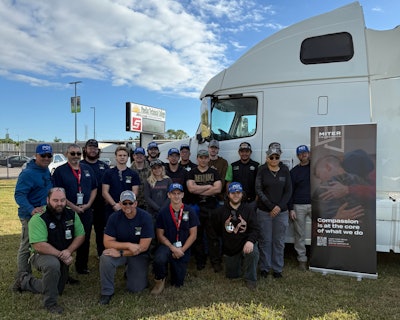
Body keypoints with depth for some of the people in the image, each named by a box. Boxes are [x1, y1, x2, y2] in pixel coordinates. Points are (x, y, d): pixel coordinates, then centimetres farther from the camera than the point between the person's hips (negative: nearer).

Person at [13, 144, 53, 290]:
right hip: (30, 216, -9)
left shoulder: (46, 170, 8)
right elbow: (19, 195, -25)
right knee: (26, 248, 0)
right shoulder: (27, 173, -19)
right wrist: (31, 209, -39)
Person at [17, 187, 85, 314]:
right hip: (42, 255, -6)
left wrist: (68, 251, -22)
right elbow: (39, 246, -31)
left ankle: (26, 282, 39)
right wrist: (61, 255, -29)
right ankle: (50, 303, -17)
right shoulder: (38, 219, -24)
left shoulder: (72, 214, -7)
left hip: (62, 258, 6)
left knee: (57, 290, 12)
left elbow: (80, 236, -5)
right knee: (53, 264, -40)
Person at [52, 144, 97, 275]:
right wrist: (73, 207, -13)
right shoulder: (60, 171, -3)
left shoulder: (88, 169, 11)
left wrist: (88, 204, -2)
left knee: (85, 240, 11)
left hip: (86, 211, 4)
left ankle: (82, 266, 26)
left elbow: (94, 188, 13)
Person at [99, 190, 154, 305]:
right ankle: (107, 292, -8)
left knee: (136, 288, -8)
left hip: (139, 255, -1)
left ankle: (130, 272, 27)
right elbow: (107, 242, -14)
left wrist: (120, 253, -24)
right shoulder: (114, 217, -12)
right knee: (105, 258, -31)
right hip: (119, 251, 1)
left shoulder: (145, 217, -18)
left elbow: (143, 247, -19)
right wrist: (128, 245, -26)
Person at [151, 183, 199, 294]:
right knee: (159, 259, -36)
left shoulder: (190, 211, -4)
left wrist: (181, 250, -11)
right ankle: (160, 280, -3)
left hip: (183, 249, 1)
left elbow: (193, 234, -3)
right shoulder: (163, 212, -5)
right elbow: (160, 235, -3)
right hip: (167, 245, -1)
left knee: (178, 283, 4)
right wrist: (173, 248, -15)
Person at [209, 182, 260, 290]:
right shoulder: (220, 211, -3)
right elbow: (214, 230, 8)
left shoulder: (248, 209, -6)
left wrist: (250, 241, -30)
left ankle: (250, 279, -10)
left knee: (252, 251, -36)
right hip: (229, 248, 2)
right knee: (232, 275, 12)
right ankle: (238, 262, 47)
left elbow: (255, 229, -13)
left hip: (245, 243, -2)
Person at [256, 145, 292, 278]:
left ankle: (277, 269, 22)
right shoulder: (262, 170, -2)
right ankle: (264, 268, 20)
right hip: (264, 211, -1)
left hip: (281, 212, 2)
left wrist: (279, 206, -9)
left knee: (279, 241, 8)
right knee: (265, 240, 5)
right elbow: (258, 190, -6)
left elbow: (288, 191, 3)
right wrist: (271, 207, -12)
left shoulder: (285, 170, 4)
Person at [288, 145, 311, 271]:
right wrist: (291, 209, 0)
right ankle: (302, 259, 16)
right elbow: (290, 191, 6)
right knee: (300, 234, 4)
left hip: (314, 204, 0)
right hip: (298, 206, 0)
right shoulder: (294, 171, 8)